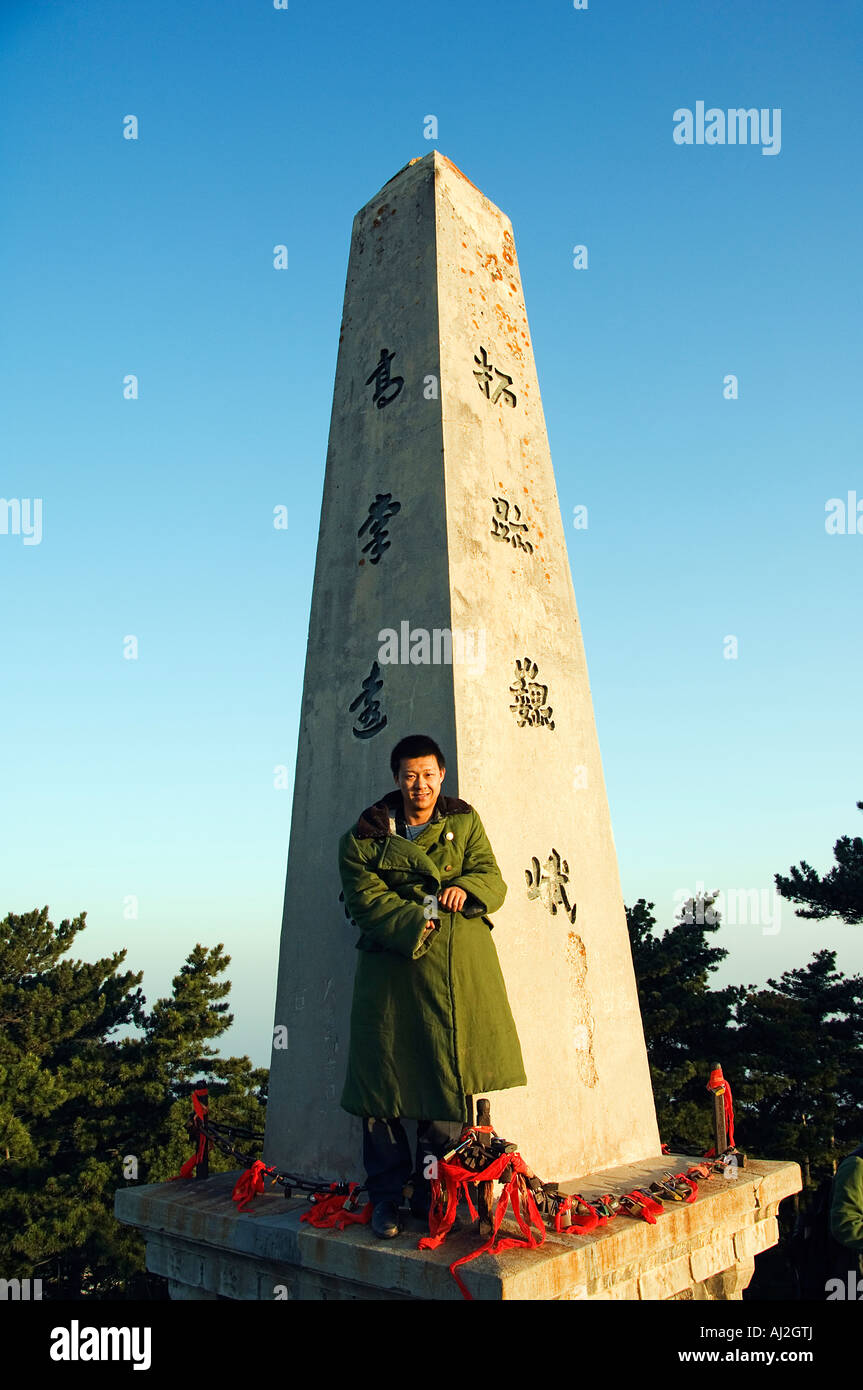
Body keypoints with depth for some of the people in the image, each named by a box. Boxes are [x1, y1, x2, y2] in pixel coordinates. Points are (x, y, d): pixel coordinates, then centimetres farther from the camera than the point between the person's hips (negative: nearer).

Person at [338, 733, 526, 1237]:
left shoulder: (465, 822, 12)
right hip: (394, 962, -2)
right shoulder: (364, 837, 3)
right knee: (384, 1077, -1)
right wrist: (414, 921, -22)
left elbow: (492, 880, 6)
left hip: (461, 965, 2)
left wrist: (465, 887, -16)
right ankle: (386, 1197, 17)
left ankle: (433, 1191, 22)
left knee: (452, 1076, 4)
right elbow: (367, 899, -7)